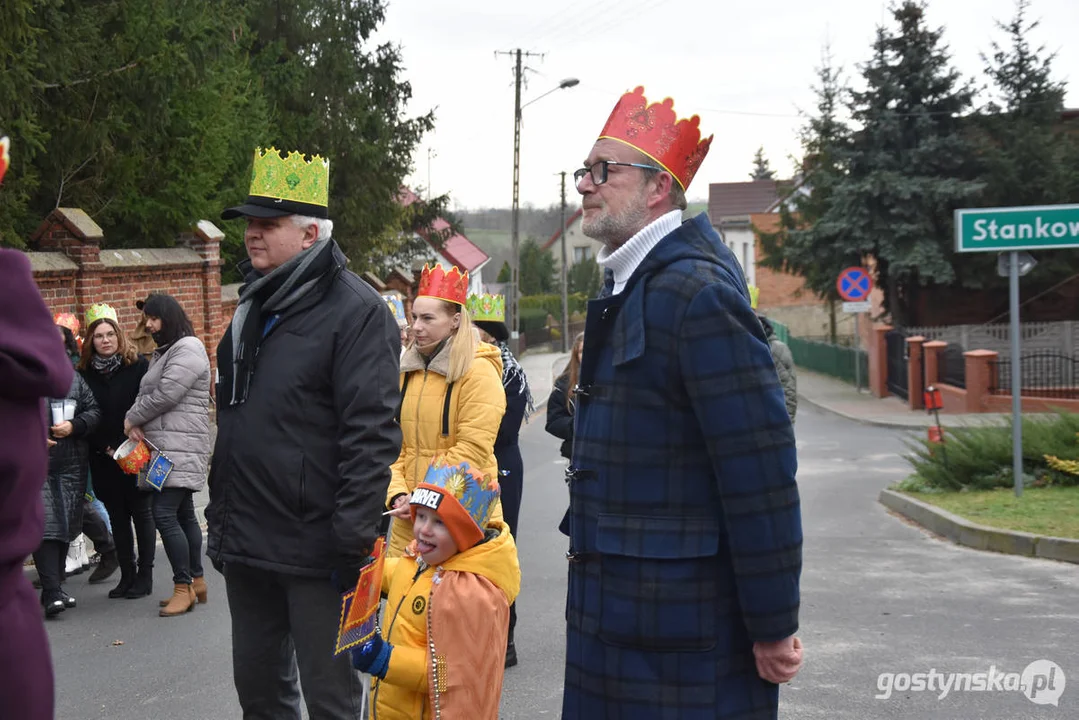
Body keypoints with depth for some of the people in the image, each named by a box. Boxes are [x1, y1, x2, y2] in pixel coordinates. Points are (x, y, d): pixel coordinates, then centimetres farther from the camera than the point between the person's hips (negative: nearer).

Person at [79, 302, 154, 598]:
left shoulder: (138, 366, -5)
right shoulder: (85, 373, 5)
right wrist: (105, 448, -6)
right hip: (103, 459, 4)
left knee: (141, 513, 2)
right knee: (117, 518, 8)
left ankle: (145, 575, 8)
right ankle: (127, 575, 15)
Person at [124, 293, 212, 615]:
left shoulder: (188, 349, -10)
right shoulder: (163, 352, 21)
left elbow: (165, 394, -17)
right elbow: (145, 393, 18)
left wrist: (132, 418, -4)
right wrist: (135, 423, -2)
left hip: (180, 447, -10)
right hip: (164, 447, 10)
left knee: (164, 514, -15)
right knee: (183, 514, 12)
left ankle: (183, 588, -10)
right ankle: (196, 582, 18)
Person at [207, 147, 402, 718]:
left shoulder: (355, 310, -12)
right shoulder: (253, 310, 14)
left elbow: (372, 434, -19)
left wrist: (351, 541, -22)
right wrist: (220, 519, 19)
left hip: (313, 551, -8)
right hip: (246, 544, 8)